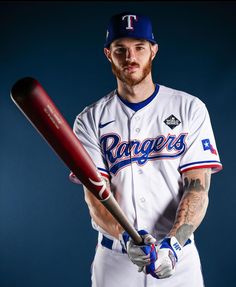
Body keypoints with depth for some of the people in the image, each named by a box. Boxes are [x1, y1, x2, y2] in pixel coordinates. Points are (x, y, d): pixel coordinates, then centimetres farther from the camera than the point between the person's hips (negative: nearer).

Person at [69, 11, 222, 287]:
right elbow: (96, 195, -7)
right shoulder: (90, 120, -1)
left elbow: (198, 187, -8)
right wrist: (126, 238, -24)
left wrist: (173, 243, -22)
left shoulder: (191, 109, -2)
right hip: (113, 260, 1)